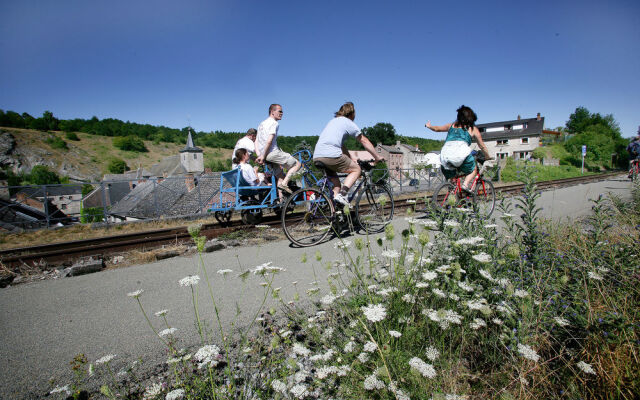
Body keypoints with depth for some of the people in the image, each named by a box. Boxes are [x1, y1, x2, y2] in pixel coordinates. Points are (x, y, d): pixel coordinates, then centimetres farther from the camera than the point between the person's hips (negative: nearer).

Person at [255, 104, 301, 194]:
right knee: (297, 164, 0)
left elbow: (256, 141, 16)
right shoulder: (274, 123, -6)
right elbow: (269, 141, -19)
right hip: (273, 153, -9)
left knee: (280, 177, 17)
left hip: (265, 155, 9)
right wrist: (263, 156, -15)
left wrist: (259, 155, 7)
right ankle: (284, 184, -13)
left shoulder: (261, 123, 22)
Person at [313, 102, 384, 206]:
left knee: (336, 184, 22)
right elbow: (365, 141, 14)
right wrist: (377, 157, 22)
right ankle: (342, 194, -9)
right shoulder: (349, 123, 8)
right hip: (331, 155, -7)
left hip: (316, 157, 8)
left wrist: (351, 159, 36)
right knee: (356, 169, 9)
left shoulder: (334, 121, 30)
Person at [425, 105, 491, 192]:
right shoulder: (473, 129, 21)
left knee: (451, 180, 22)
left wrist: (429, 126, 62)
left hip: (445, 154, 3)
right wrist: (488, 157, 43)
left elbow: (437, 129, 42)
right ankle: (465, 184, -4)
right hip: (461, 153, -3)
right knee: (473, 170, 20)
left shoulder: (452, 125, 27)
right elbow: (482, 147, 27)